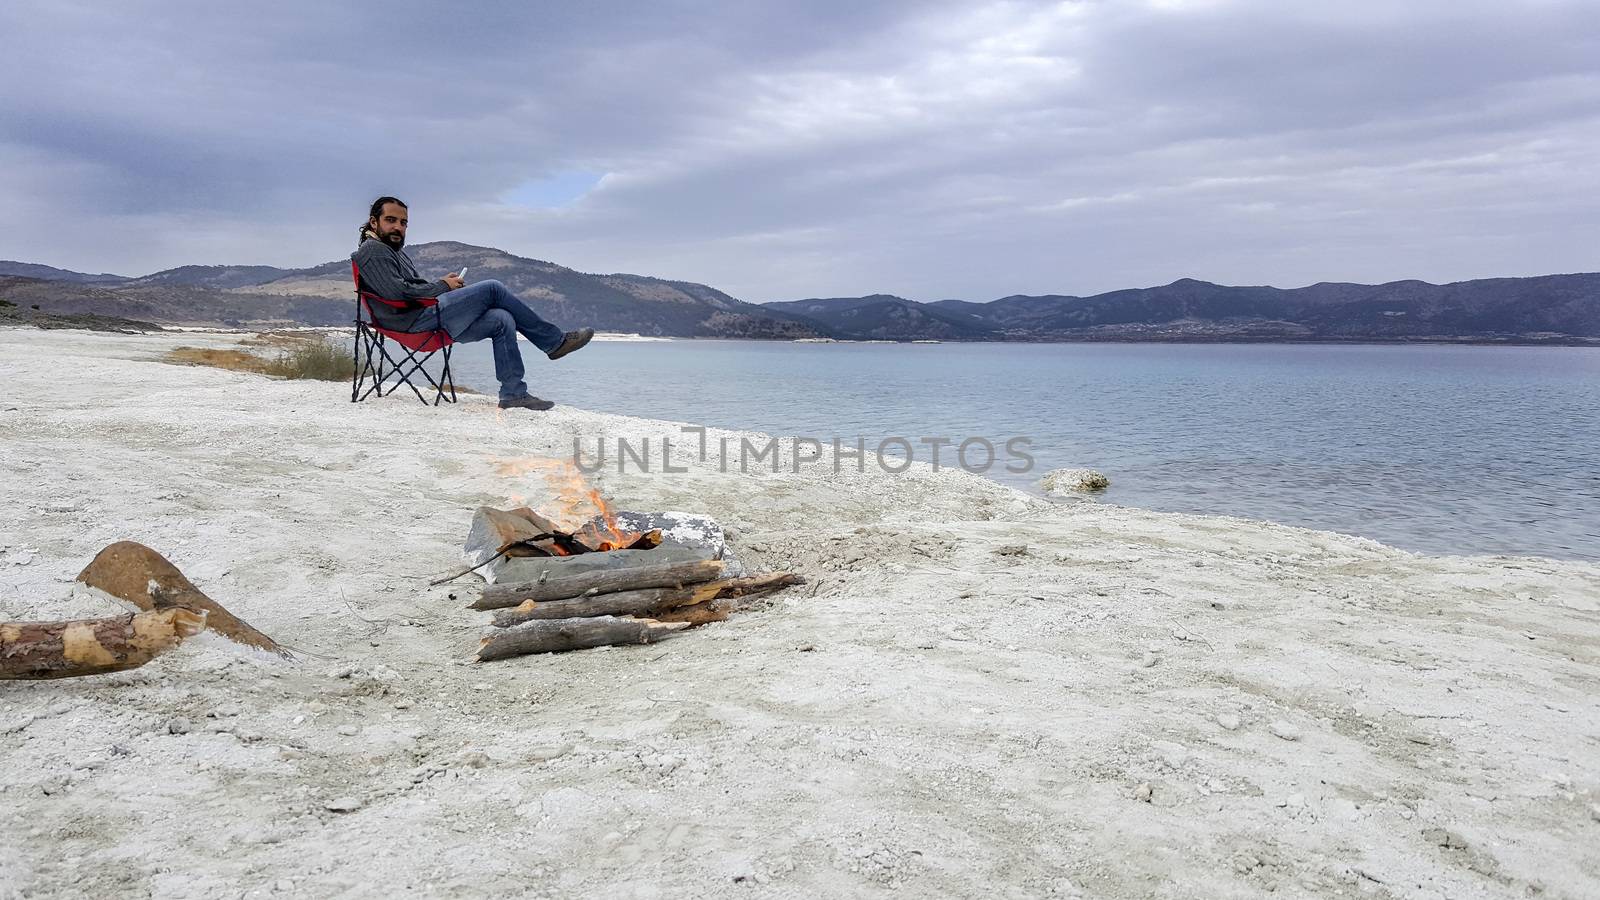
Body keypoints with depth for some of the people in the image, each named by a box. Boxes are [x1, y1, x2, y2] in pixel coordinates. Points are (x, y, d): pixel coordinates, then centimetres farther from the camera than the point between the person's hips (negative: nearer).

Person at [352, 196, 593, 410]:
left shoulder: (394, 249, 28)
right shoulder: (373, 251, -4)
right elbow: (398, 291, -17)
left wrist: (442, 283, 6)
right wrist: (443, 286, -7)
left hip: (424, 319, 10)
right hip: (415, 320, -10)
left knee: (502, 319, -4)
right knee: (493, 289, -14)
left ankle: (513, 393, -8)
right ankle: (555, 342, -7)